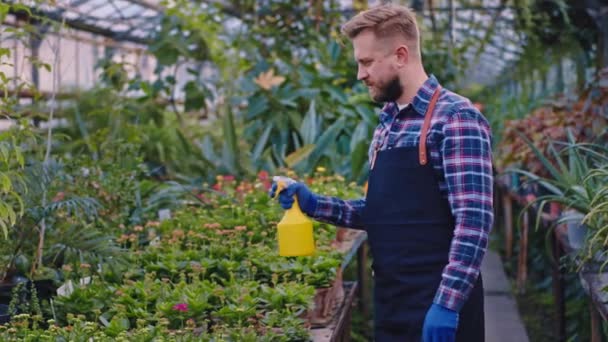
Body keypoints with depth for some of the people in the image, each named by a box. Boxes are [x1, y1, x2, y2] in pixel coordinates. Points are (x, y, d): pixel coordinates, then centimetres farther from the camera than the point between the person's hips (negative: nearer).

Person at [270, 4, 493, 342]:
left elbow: (474, 220, -19)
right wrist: (315, 204, 7)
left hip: (438, 312, -8)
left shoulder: (456, 118, -13)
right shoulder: (386, 125, 12)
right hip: (391, 305, 8)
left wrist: (447, 303, -23)